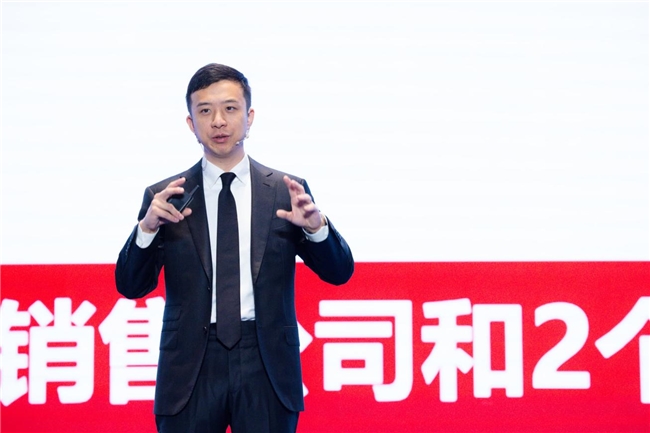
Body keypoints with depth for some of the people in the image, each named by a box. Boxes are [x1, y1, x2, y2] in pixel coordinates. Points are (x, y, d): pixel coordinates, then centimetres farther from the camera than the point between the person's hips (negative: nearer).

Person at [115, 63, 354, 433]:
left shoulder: (287, 192, 5)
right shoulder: (164, 197, 4)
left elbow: (339, 273, 2)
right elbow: (131, 286, 1)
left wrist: (316, 226, -17)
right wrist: (148, 227, -16)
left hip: (267, 365, 0)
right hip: (191, 367, 0)